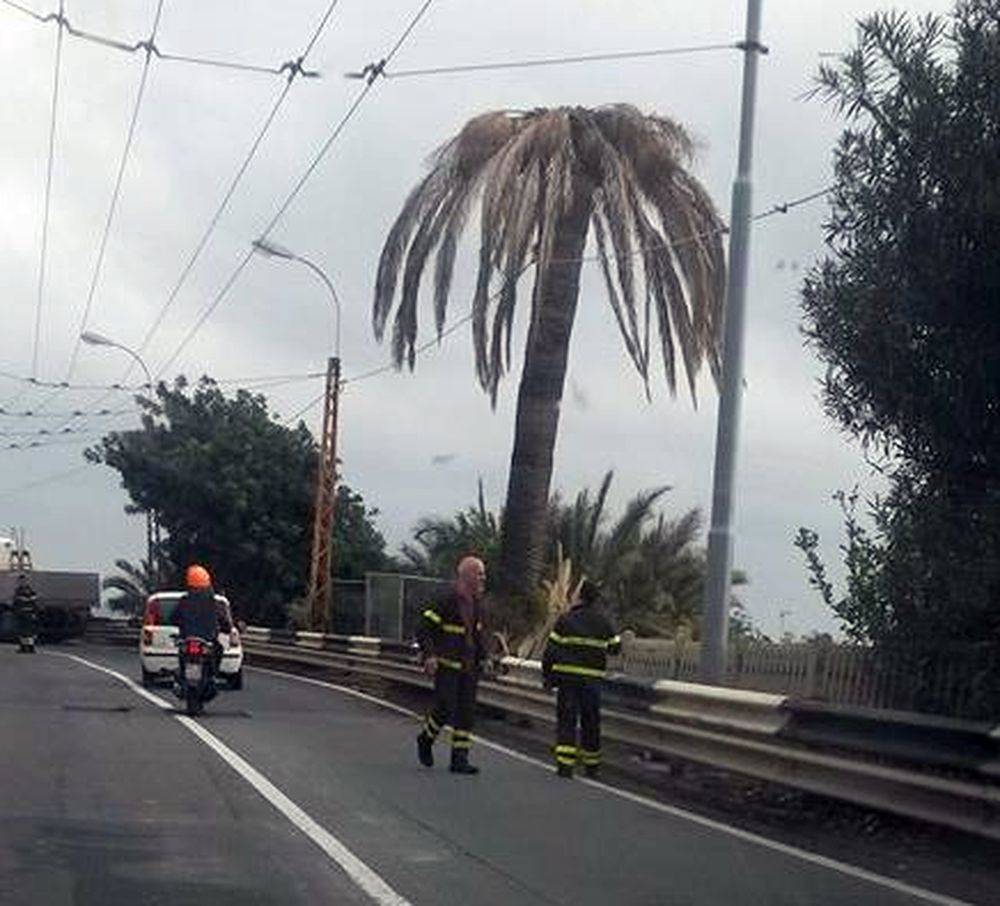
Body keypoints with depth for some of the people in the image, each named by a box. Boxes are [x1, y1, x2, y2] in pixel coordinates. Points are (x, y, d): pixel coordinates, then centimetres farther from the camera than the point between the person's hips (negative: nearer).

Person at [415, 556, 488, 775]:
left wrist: (482, 655, 17)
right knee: (445, 708, -8)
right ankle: (426, 739, 20)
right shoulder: (447, 602, -15)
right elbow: (423, 629, -14)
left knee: (466, 711, 2)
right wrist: (429, 656, -25)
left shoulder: (477, 603, 8)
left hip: (469, 666, 7)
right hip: (446, 666, -7)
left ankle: (460, 759, 5)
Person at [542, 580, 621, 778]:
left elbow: (551, 649, -2)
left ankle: (565, 764, -11)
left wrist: (547, 676, 5)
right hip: (592, 678, 1)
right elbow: (616, 647, 12)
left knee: (566, 719, 1)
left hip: (567, 676, -1)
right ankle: (591, 765, 19)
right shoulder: (603, 623, 4)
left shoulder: (565, 620, -1)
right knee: (590, 721, 12)